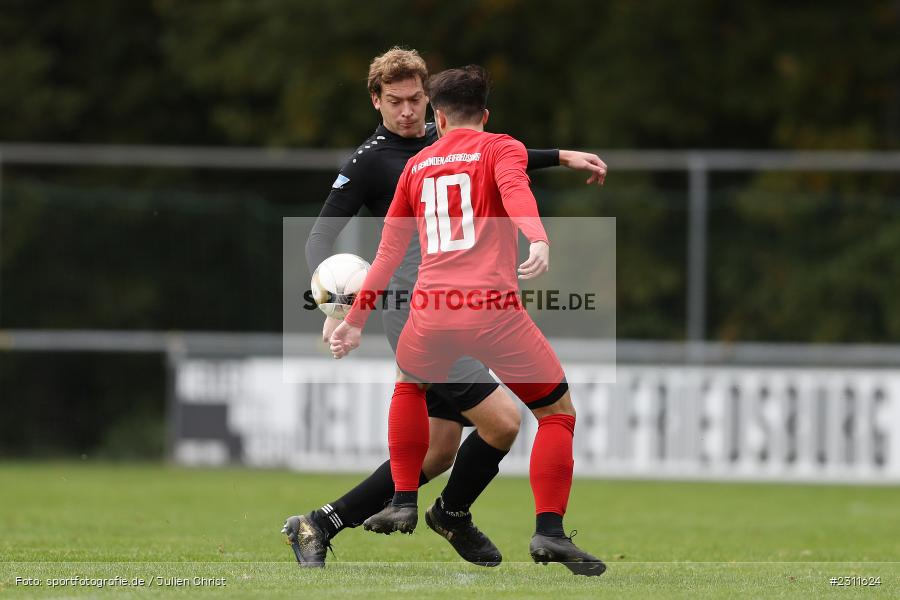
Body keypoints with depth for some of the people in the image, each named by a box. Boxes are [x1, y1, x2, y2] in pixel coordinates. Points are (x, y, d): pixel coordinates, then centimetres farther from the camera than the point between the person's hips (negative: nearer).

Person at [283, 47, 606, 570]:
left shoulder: (442, 138, 15)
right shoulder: (370, 161, -6)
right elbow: (320, 239, -7)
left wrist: (561, 157, 34)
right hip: (417, 316, -9)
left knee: (438, 454, 7)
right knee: (502, 421, -15)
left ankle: (321, 525, 12)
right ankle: (454, 516, 13)